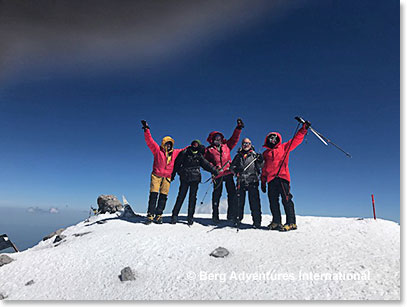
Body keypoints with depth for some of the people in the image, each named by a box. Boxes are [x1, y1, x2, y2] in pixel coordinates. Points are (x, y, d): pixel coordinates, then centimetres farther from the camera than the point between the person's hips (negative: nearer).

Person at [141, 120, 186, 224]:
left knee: (163, 197, 1)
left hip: (167, 177, 3)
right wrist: (146, 130, -13)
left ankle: (158, 215, 7)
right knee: (153, 195, -7)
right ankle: (150, 215, -2)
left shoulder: (175, 153, 13)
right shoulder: (157, 150, 2)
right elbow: (150, 141, -4)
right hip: (156, 175, -3)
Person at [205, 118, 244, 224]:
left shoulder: (226, 146, 16)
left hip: (228, 173, 3)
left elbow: (234, 139, 19)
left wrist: (238, 128, 12)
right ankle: (215, 215, 12)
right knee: (217, 194, 1)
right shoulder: (209, 150, 8)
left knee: (232, 193, -3)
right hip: (217, 175, -3)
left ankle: (232, 215, 5)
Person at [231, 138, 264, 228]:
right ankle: (238, 219, 17)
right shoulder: (238, 156, 18)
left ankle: (257, 221, -2)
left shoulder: (254, 155, 13)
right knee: (239, 201, 4)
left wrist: (260, 161, -15)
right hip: (241, 181, 2)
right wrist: (236, 169, -9)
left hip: (252, 181, -2)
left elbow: (260, 167, 6)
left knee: (254, 202, -6)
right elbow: (232, 166, 14)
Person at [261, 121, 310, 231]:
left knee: (286, 199, -9)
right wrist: (263, 182, 15)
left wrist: (304, 128, -5)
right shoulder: (265, 153, 21)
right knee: (273, 200, 2)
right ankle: (276, 222, 8)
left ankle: (291, 223, -8)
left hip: (283, 176, -3)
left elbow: (296, 139, 6)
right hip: (271, 179, 4)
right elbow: (264, 169, 20)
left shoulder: (284, 147, 14)